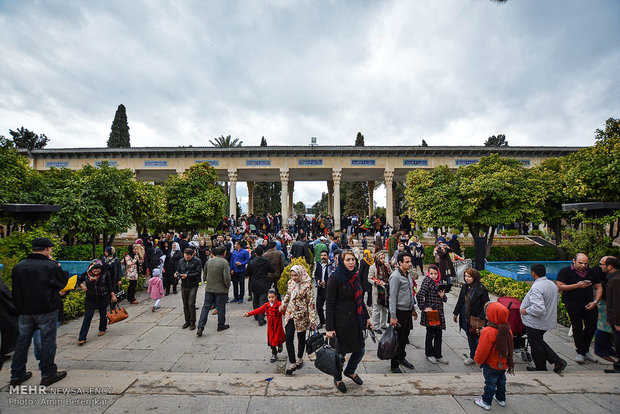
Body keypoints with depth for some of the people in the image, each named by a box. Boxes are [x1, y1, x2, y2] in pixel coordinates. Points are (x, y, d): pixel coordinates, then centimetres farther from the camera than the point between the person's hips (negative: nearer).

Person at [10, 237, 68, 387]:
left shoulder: (18, 266, 2)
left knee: (22, 341, 16)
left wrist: (19, 307, 18)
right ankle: (48, 373, 13)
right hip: (46, 311, -5)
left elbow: (15, 289, 9)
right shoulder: (51, 266, -16)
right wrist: (58, 268, 6)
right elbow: (62, 283, -3)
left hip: (24, 311, 5)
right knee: (48, 341, 5)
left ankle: (17, 375, 25)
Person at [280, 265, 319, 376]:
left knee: (301, 337, 12)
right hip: (290, 314, 4)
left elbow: (311, 303, -13)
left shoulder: (307, 286, -15)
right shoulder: (290, 283, 2)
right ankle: (292, 363, 4)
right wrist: (283, 304, 9)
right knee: (288, 337, -5)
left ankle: (300, 358, 35)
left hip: (301, 315, -4)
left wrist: (313, 320, -15)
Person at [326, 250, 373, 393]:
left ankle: (350, 371, 44)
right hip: (341, 321, -6)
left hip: (356, 320, 7)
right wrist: (329, 328, -15)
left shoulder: (356, 276, 5)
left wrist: (367, 317, 15)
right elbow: (329, 304, -14)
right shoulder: (335, 278, -16)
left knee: (361, 350, 15)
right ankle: (337, 378, 37)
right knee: (340, 351, 9)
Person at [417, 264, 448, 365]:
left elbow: (445, 299, 16)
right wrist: (423, 308, -18)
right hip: (429, 313, -6)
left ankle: (437, 355, 26)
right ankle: (429, 354, 23)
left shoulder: (439, 283, 10)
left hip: (439, 312, 6)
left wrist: (443, 296, -6)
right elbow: (419, 295, -22)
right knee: (430, 334, 6)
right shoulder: (427, 281, -12)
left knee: (438, 334, 12)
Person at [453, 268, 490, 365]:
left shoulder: (481, 289, -13)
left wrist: (481, 318, -18)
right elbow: (460, 301, 16)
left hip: (476, 319, -6)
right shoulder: (464, 287, 7)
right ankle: (473, 357, 29)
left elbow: (486, 305, -12)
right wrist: (455, 313, 18)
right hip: (465, 318, 6)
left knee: (478, 338, 1)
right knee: (470, 338, 16)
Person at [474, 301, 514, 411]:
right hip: (503, 364, 7)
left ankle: (486, 402, 17)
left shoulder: (488, 332, -30)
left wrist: (478, 360, -6)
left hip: (491, 365, -7)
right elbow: (510, 347, 8)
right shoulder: (507, 330, -7)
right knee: (501, 381, 23)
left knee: (490, 382, 6)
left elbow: (482, 350, -23)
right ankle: (501, 399, 40)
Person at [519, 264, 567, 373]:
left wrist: (526, 311, -19)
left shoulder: (536, 287, -28)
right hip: (548, 321, 9)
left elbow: (539, 308, -35)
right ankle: (558, 361, 22)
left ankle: (541, 369, 25)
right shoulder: (553, 284, 3)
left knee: (536, 345, 10)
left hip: (535, 323, -9)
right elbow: (557, 300, 19)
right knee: (540, 342, 26)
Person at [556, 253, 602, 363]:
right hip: (573, 305, -5)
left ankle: (585, 351, 25)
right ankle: (580, 352, 12)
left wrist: (595, 302, 0)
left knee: (592, 327, 5)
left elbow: (599, 288, 13)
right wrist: (577, 285, -18)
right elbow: (560, 287, -10)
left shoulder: (591, 273, 12)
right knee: (577, 328, -1)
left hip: (589, 305, 5)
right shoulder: (565, 272, -4)